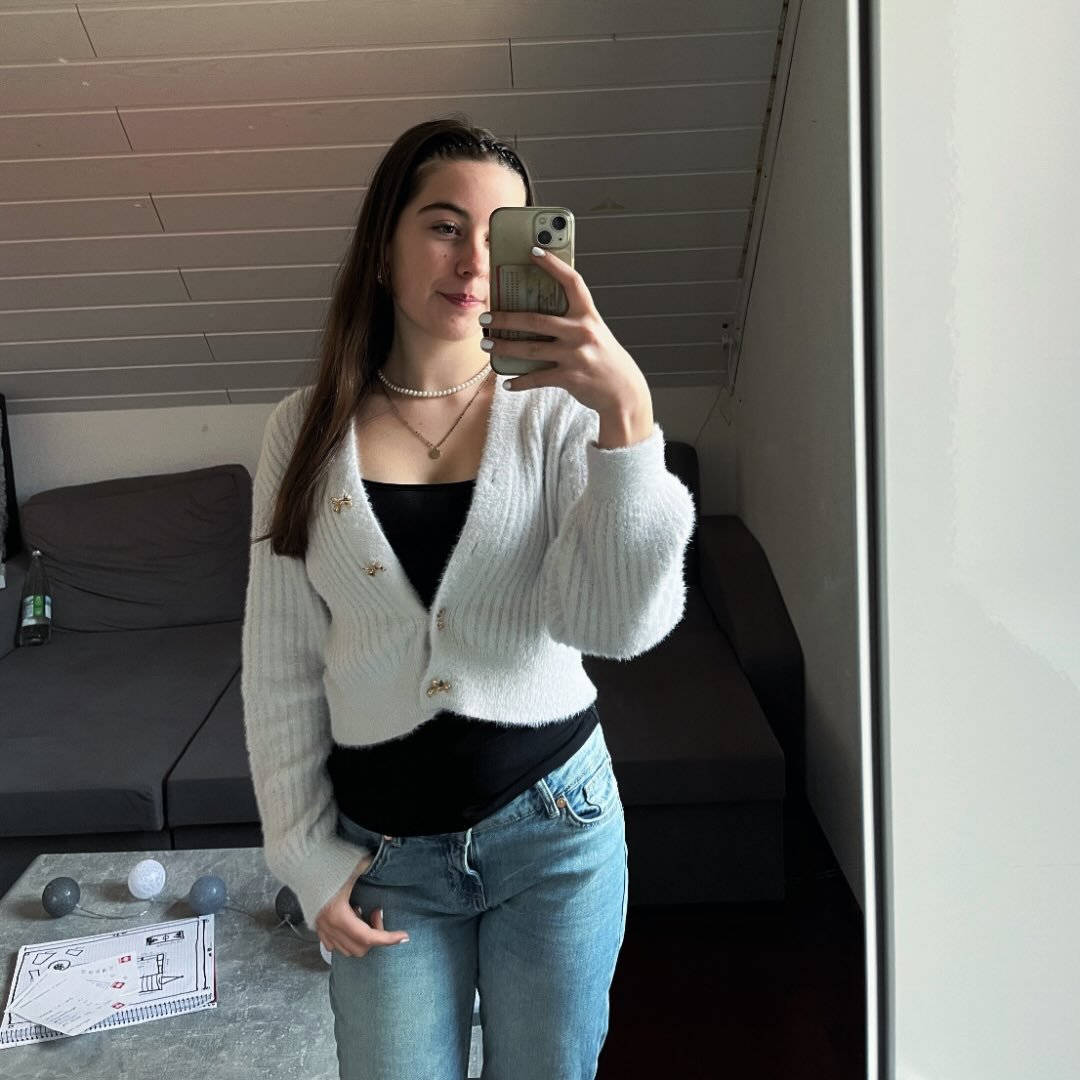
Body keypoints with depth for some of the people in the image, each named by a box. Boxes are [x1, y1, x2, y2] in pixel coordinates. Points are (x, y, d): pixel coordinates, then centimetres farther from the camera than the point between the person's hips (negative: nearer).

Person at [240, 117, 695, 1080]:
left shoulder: (556, 412, -7)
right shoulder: (307, 428, -2)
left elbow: (621, 624, -18)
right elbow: (280, 664, 1)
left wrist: (627, 414, -29)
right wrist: (308, 854, 1)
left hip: (552, 823, 0)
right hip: (384, 851, 1)